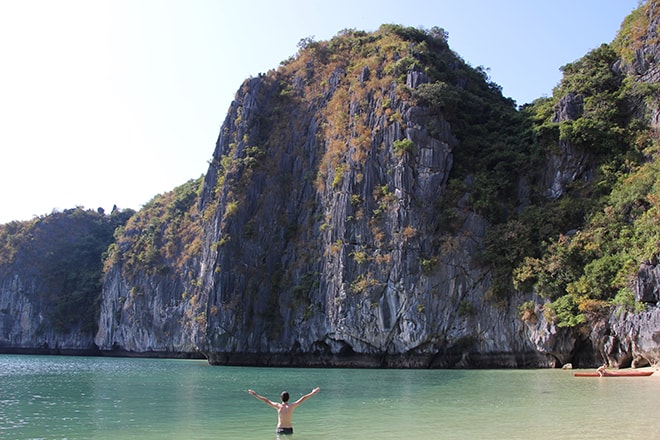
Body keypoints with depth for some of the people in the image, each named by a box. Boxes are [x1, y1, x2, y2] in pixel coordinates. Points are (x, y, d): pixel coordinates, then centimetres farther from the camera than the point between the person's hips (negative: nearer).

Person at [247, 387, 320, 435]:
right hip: (289, 429, 1)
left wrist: (255, 395, 2)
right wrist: (313, 393, 8)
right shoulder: (291, 406, -6)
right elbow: (302, 399, 0)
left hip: (280, 429, -1)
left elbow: (266, 400, -4)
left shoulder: (278, 406, -8)